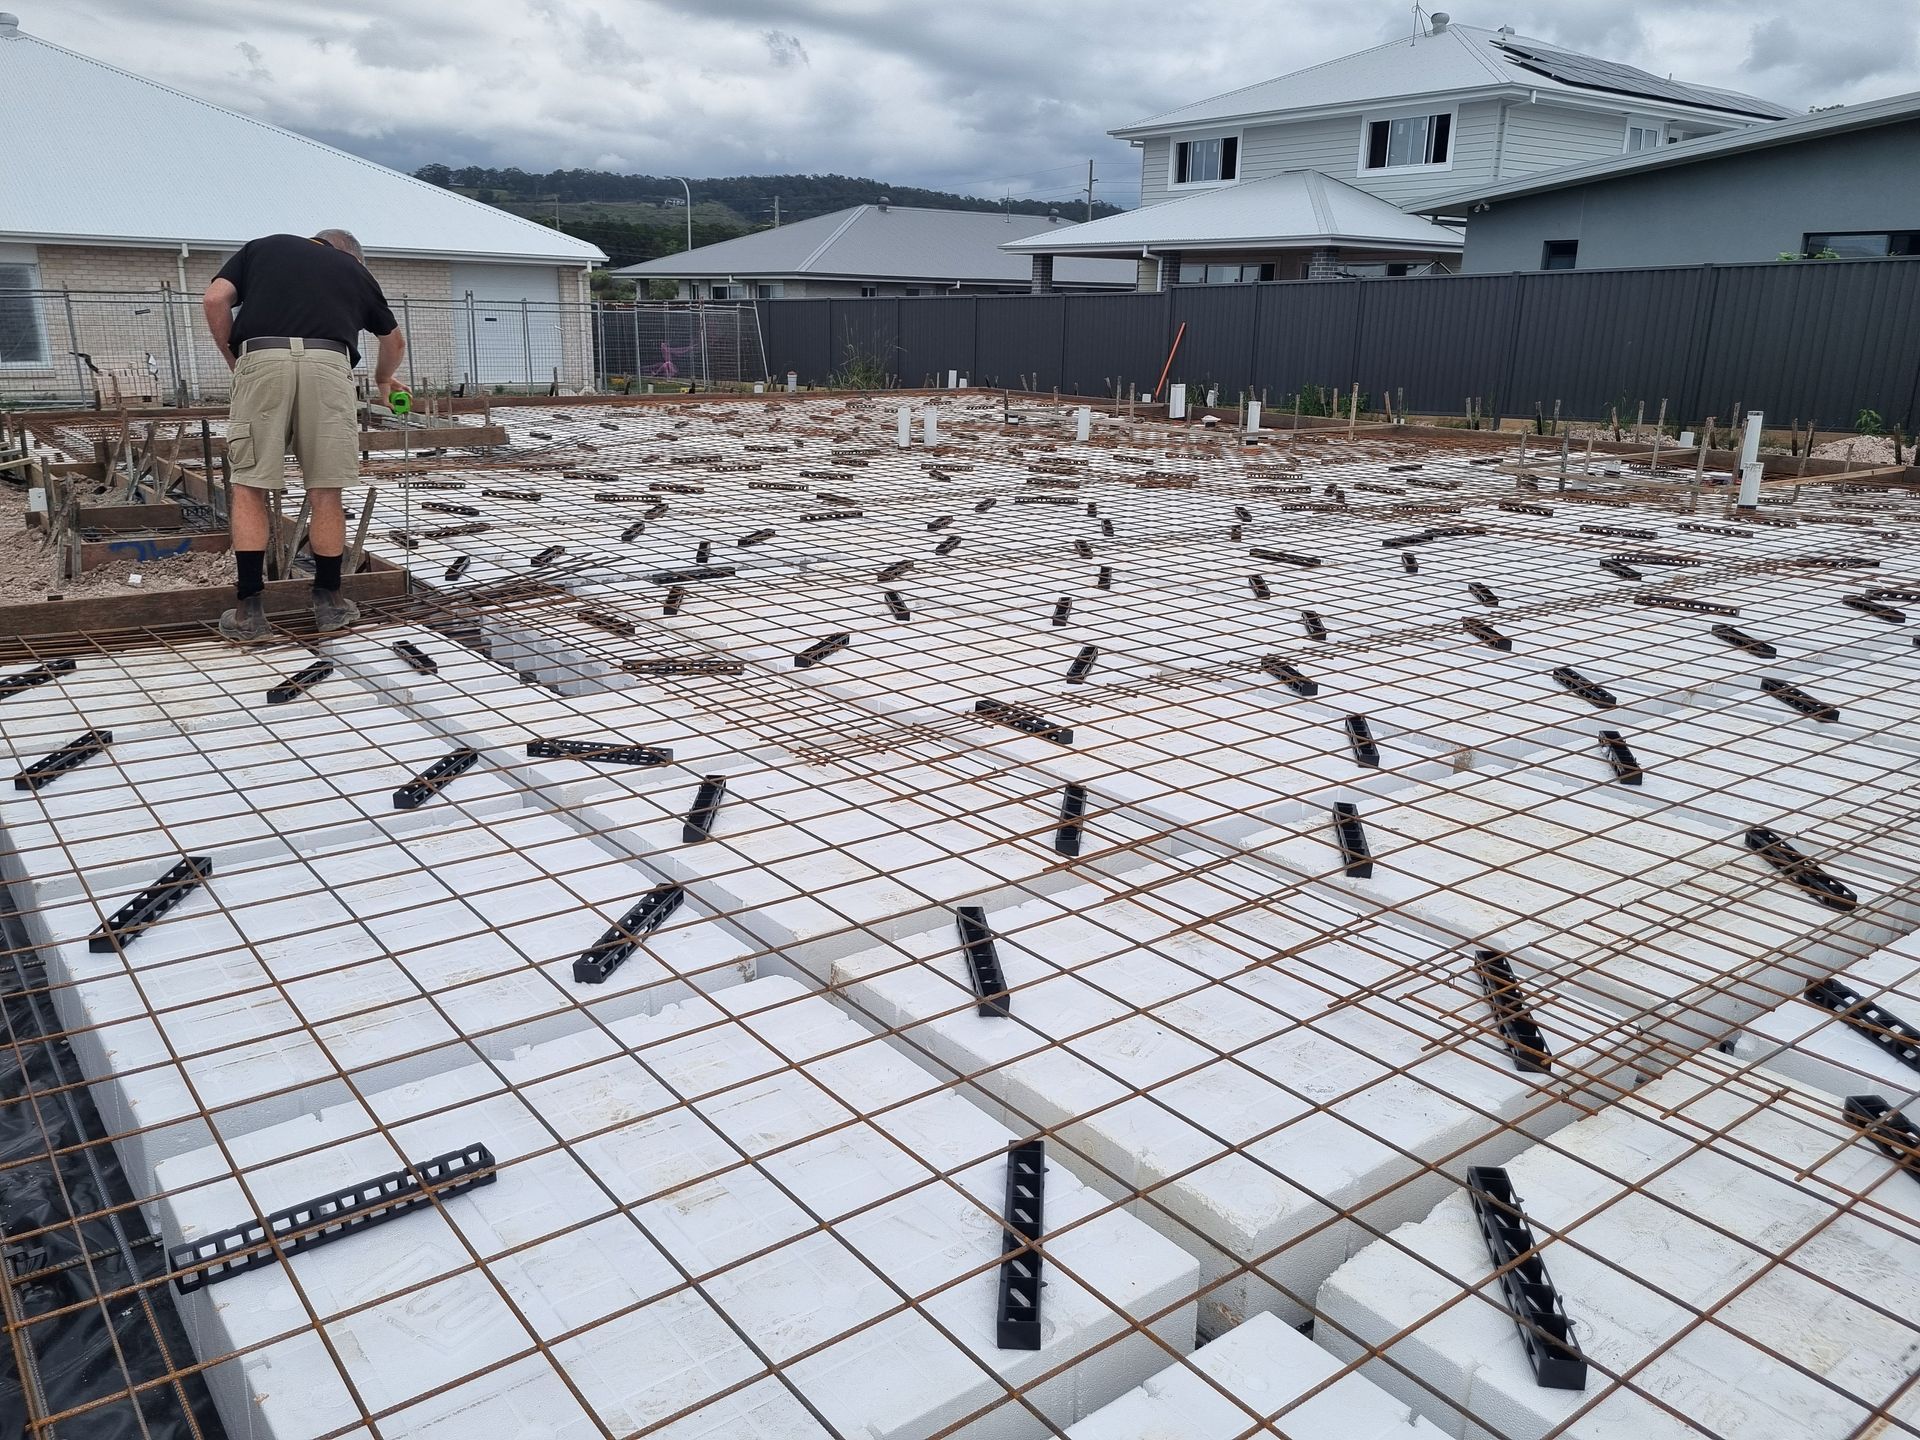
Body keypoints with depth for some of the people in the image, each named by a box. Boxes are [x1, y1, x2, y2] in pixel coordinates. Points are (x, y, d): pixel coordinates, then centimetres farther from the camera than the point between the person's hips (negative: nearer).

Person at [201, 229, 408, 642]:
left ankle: (248, 609, 2)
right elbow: (395, 340, 43)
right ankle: (329, 602, 16)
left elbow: (215, 300, 9)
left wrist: (233, 361, 21)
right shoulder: (355, 269, 29)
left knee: (250, 487, 5)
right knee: (326, 493, 7)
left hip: (261, 360, 0)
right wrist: (383, 381, 63)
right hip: (329, 365, 0)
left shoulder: (262, 247, 27)